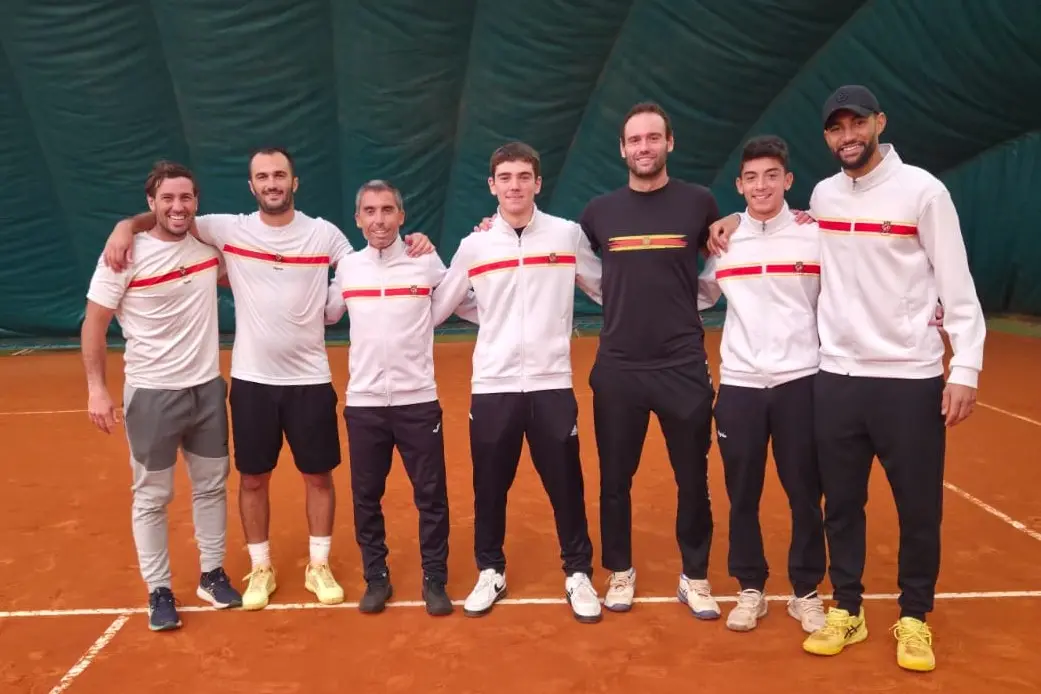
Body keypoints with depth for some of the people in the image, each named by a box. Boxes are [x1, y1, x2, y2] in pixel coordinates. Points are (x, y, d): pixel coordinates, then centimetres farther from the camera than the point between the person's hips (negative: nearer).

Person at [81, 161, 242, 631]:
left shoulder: (209, 244, 1)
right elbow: (93, 324, -8)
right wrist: (97, 388, -14)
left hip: (208, 388, 5)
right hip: (151, 393, -5)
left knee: (211, 485, 14)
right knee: (152, 496, 6)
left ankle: (212, 575, 30)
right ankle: (158, 591, 20)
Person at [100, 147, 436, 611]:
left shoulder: (324, 233, -1)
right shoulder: (229, 229, -1)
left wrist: (412, 248, -11)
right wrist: (127, 226, -12)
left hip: (309, 378, 0)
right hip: (251, 379, 1)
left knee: (318, 475, 9)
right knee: (253, 478, 10)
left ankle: (319, 567, 26)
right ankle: (261, 569, 27)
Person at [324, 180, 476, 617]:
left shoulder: (427, 263, -3)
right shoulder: (347, 267, 6)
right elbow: (327, 314, 20)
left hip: (418, 401, -2)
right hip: (363, 403, 2)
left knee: (431, 496, 5)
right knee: (366, 497, 11)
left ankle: (434, 581, 21)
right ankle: (376, 579, 27)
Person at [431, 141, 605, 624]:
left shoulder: (568, 235, 2)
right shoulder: (474, 245, 4)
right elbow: (436, 308, 12)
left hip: (552, 383, -1)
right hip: (492, 385, 1)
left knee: (566, 486, 6)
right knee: (490, 487, 10)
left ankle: (578, 574, 23)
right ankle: (491, 572, 28)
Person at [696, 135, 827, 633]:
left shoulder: (815, 236, 0)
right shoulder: (723, 240, 5)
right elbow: (702, 296, 15)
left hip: (800, 381, -1)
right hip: (739, 384, 1)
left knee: (805, 494, 7)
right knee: (742, 494, 8)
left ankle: (806, 591, 23)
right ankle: (751, 589, 23)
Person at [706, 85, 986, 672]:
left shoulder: (923, 190, -6)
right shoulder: (822, 194, 8)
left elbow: (958, 286, -7)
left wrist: (966, 367, -15)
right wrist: (739, 219, 15)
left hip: (911, 378, -4)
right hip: (836, 376, 4)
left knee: (919, 506, 6)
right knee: (841, 502, 10)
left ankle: (915, 617, 24)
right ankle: (848, 610, 25)